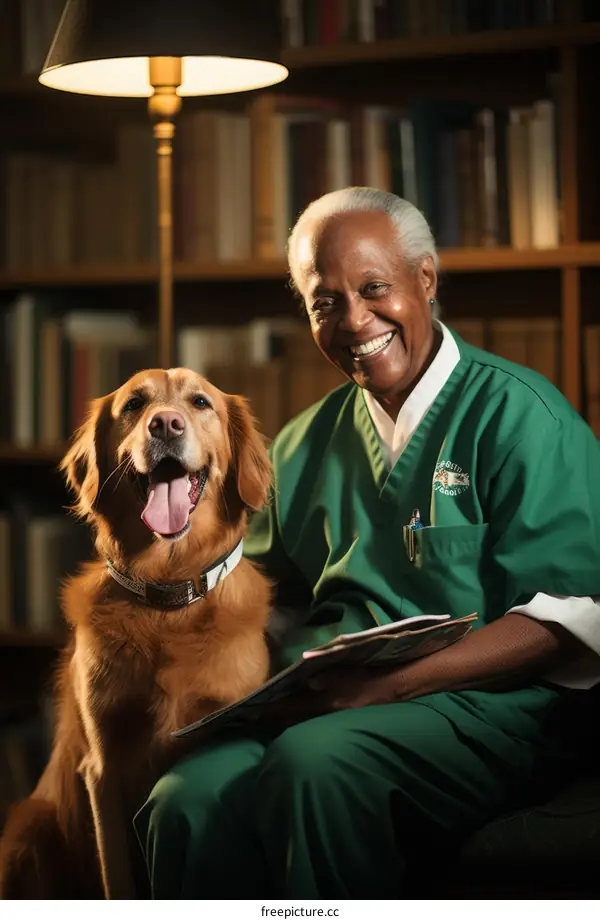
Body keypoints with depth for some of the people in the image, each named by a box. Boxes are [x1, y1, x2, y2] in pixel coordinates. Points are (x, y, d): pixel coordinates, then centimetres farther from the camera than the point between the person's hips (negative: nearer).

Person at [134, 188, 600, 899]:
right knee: (188, 798, -28)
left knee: (316, 763, -35)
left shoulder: (518, 414, 1)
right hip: (320, 703, 4)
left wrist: (392, 682, -18)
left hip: (487, 707, -4)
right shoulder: (303, 445, 20)